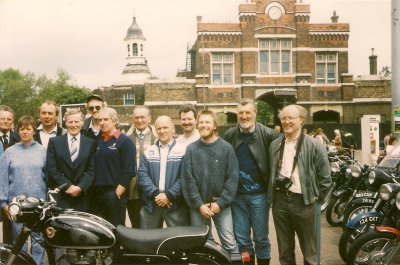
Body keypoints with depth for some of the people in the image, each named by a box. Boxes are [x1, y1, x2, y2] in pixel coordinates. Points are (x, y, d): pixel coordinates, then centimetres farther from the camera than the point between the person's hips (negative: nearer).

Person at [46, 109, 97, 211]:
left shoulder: (91, 143, 8)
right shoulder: (54, 142, 7)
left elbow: (91, 170, 3)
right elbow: (51, 168, 0)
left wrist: (80, 187, -11)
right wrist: (68, 186, -8)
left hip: (82, 195, 1)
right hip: (60, 196, 0)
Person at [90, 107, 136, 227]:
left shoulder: (124, 141, -3)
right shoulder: (96, 141, 15)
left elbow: (129, 171, -10)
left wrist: (117, 194, -14)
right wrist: (91, 192, 5)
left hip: (115, 195, -6)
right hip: (95, 195, 6)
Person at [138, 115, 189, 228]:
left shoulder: (183, 150, -1)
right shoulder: (149, 152, 11)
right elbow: (142, 174, 1)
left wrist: (169, 195, -16)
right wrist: (155, 194, -13)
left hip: (175, 204, -3)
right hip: (151, 204, 4)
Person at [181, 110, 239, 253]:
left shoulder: (226, 148, 1)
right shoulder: (191, 149, 3)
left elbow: (232, 178, -3)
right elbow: (187, 179, -2)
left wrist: (221, 203, -10)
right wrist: (199, 204, -9)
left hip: (221, 205, -1)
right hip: (198, 206, 1)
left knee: (229, 243, -2)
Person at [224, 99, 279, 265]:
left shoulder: (268, 135, -7)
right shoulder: (229, 135, 2)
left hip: (259, 194, -2)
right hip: (237, 194, 3)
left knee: (261, 237, 8)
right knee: (241, 238, 11)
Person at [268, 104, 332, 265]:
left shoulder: (314, 146, -6)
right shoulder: (274, 145, 9)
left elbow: (325, 177, -2)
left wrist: (316, 196, -2)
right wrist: (273, 194, 12)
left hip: (303, 201, -4)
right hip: (280, 201, 4)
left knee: (309, 251, 7)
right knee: (284, 250, 14)